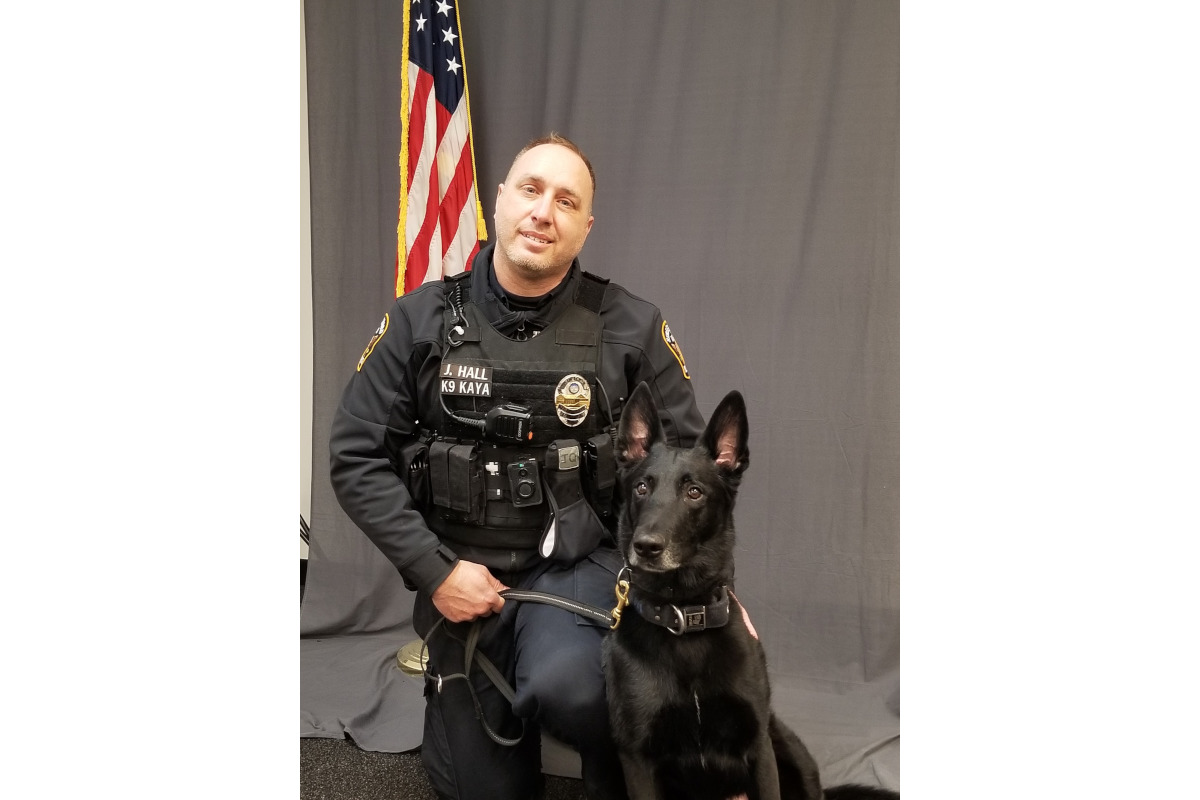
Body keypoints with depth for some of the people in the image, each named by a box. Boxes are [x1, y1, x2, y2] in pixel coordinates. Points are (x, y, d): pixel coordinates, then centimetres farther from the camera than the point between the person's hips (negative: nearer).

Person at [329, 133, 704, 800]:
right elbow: (358, 457, -2)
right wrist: (434, 570, -10)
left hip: (578, 562, -2)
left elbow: (685, 458, -2)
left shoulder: (631, 327, -7)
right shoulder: (420, 322, -4)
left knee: (566, 686, -34)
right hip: (461, 579, 2)